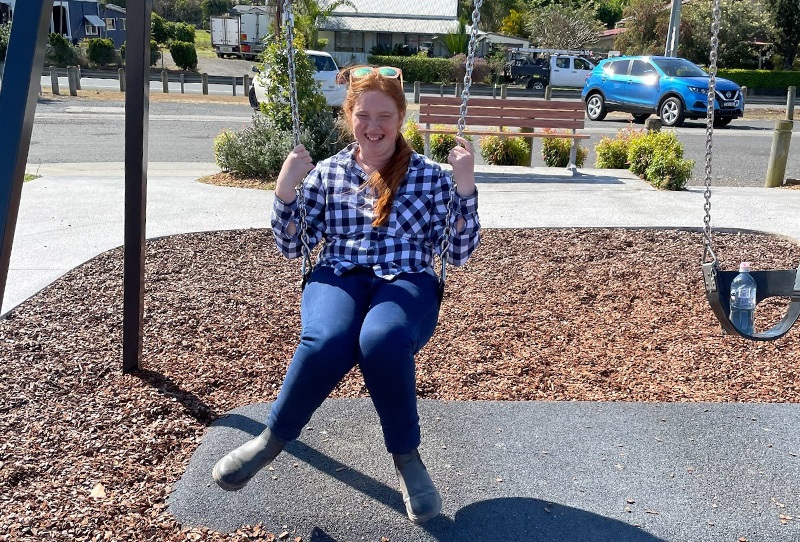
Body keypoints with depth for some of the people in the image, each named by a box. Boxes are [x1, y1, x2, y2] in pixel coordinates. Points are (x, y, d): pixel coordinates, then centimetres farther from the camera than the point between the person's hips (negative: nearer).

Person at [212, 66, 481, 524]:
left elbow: (460, 254, 7)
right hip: (339, 277, 1)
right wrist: (285, 190, -1)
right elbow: (292, 248, 14)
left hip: (408, 282, -1)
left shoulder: (431, 176, 11)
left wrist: (466, 187, -4)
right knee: (327, 343, -36)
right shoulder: (327, 173, 14)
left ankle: (406, 455, -11)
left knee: (382, 341, -38)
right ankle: (274, 437, -6)